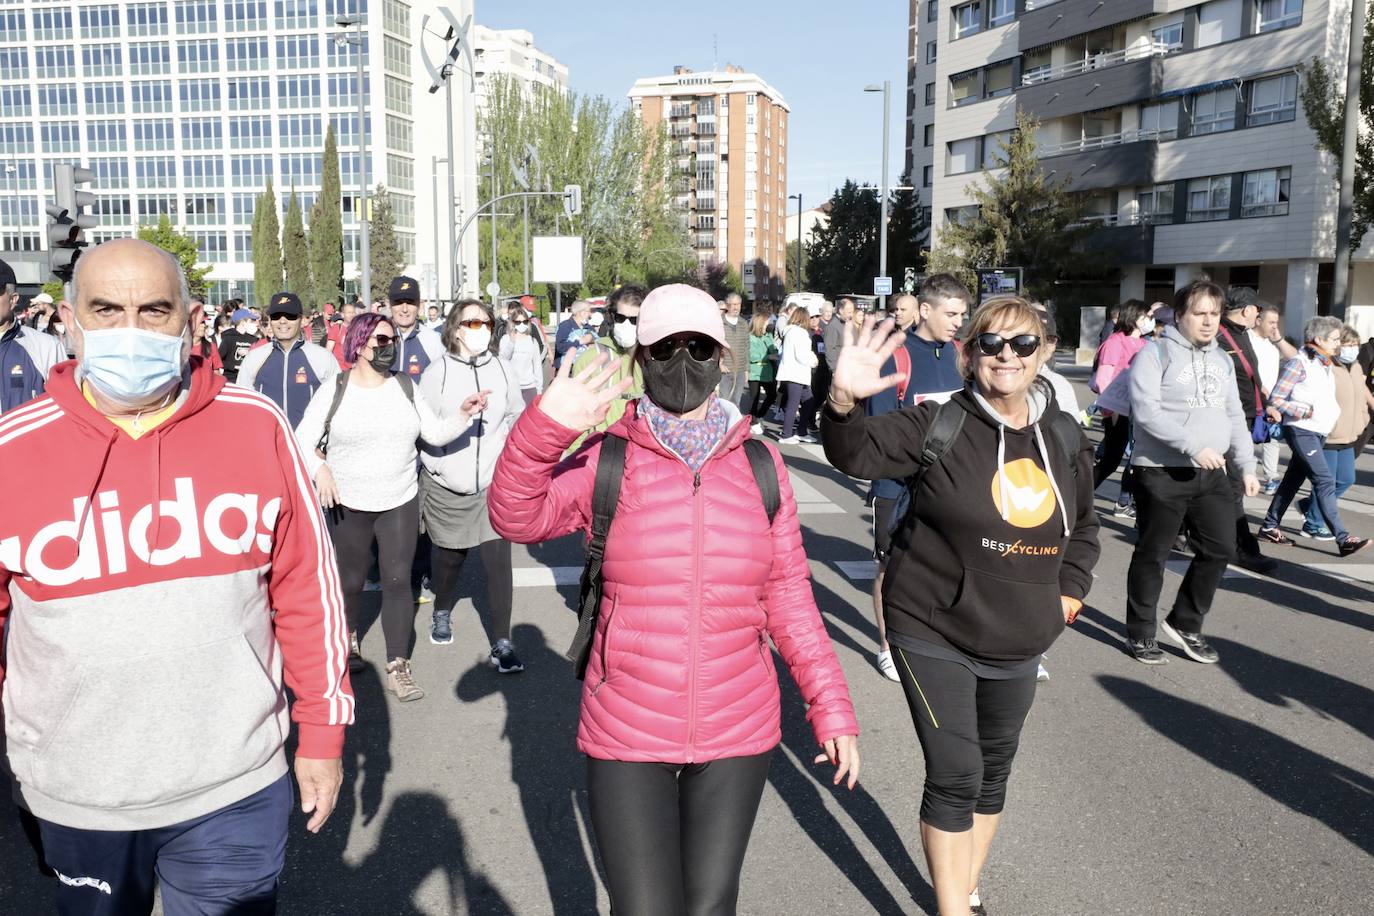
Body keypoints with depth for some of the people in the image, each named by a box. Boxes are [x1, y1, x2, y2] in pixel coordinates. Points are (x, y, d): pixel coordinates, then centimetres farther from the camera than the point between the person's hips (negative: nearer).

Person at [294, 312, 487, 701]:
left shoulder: (406, 387, 2)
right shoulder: (333, 391, -5)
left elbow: (436, 433, 2)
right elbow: (303, 440, -4)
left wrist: (463, 414, -14)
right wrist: (319, 468, -22)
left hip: (401, 502, 1)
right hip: (348, 504, -1)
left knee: (398, 581, -3)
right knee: (352, 581, 12)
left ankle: (398, 669, 4)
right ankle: (349, 637, 42)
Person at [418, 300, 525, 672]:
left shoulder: (502, 369, 0)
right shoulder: (437, 372, -5)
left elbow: (516, 417, 11)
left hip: (492, 484, 1)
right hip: (446, 487, 0)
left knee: (499, 561, -7)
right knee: (448, 557, 16)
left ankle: (501, 642, 2)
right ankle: (442, 612, 45)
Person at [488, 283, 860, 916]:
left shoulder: (759, 463, 1)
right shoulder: (607, 459, -5)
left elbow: (788, 595, 5)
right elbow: (517, 518, -18)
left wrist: (830, 705, 2)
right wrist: (547, 427, -34)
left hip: (737, 740, 2)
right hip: (627, 740, -2)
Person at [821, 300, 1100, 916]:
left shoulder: (1065, 438, 2)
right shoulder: (941, 424, -14)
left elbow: (1084, 524, 17)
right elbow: (855, 452, -27)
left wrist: (1069, 591, 5)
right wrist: (845, 401, -47)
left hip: (1017, 644, 6)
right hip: (933, 633, -5)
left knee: (994, 769, 19)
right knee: (955, 773, -6)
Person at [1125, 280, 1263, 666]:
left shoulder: (1222, 360, 16)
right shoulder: (1155, 354, -8)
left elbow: (1235, 417, 19)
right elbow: (1146, 412, -18)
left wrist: (1246, 465, 11)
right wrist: (1193, 446, -24)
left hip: (1211, 474, 7)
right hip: (1162, 472, -6)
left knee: (1220, 548, 7)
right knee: (1152, 555, 3)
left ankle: (1184, 625, 25)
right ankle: (1140, 634, 17)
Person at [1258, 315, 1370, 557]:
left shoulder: (1327, 364, 14)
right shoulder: (1299, 363, -12)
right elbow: (1275, 399, -15)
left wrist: (1334, 411, 11)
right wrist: (1307, 411, -17)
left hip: (1319, 432, 9)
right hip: (1301, 431, -9)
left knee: (1293, 480, 12)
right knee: (1325, 481, -13)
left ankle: (1269, 527, 20)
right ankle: (1343, 539, -15)